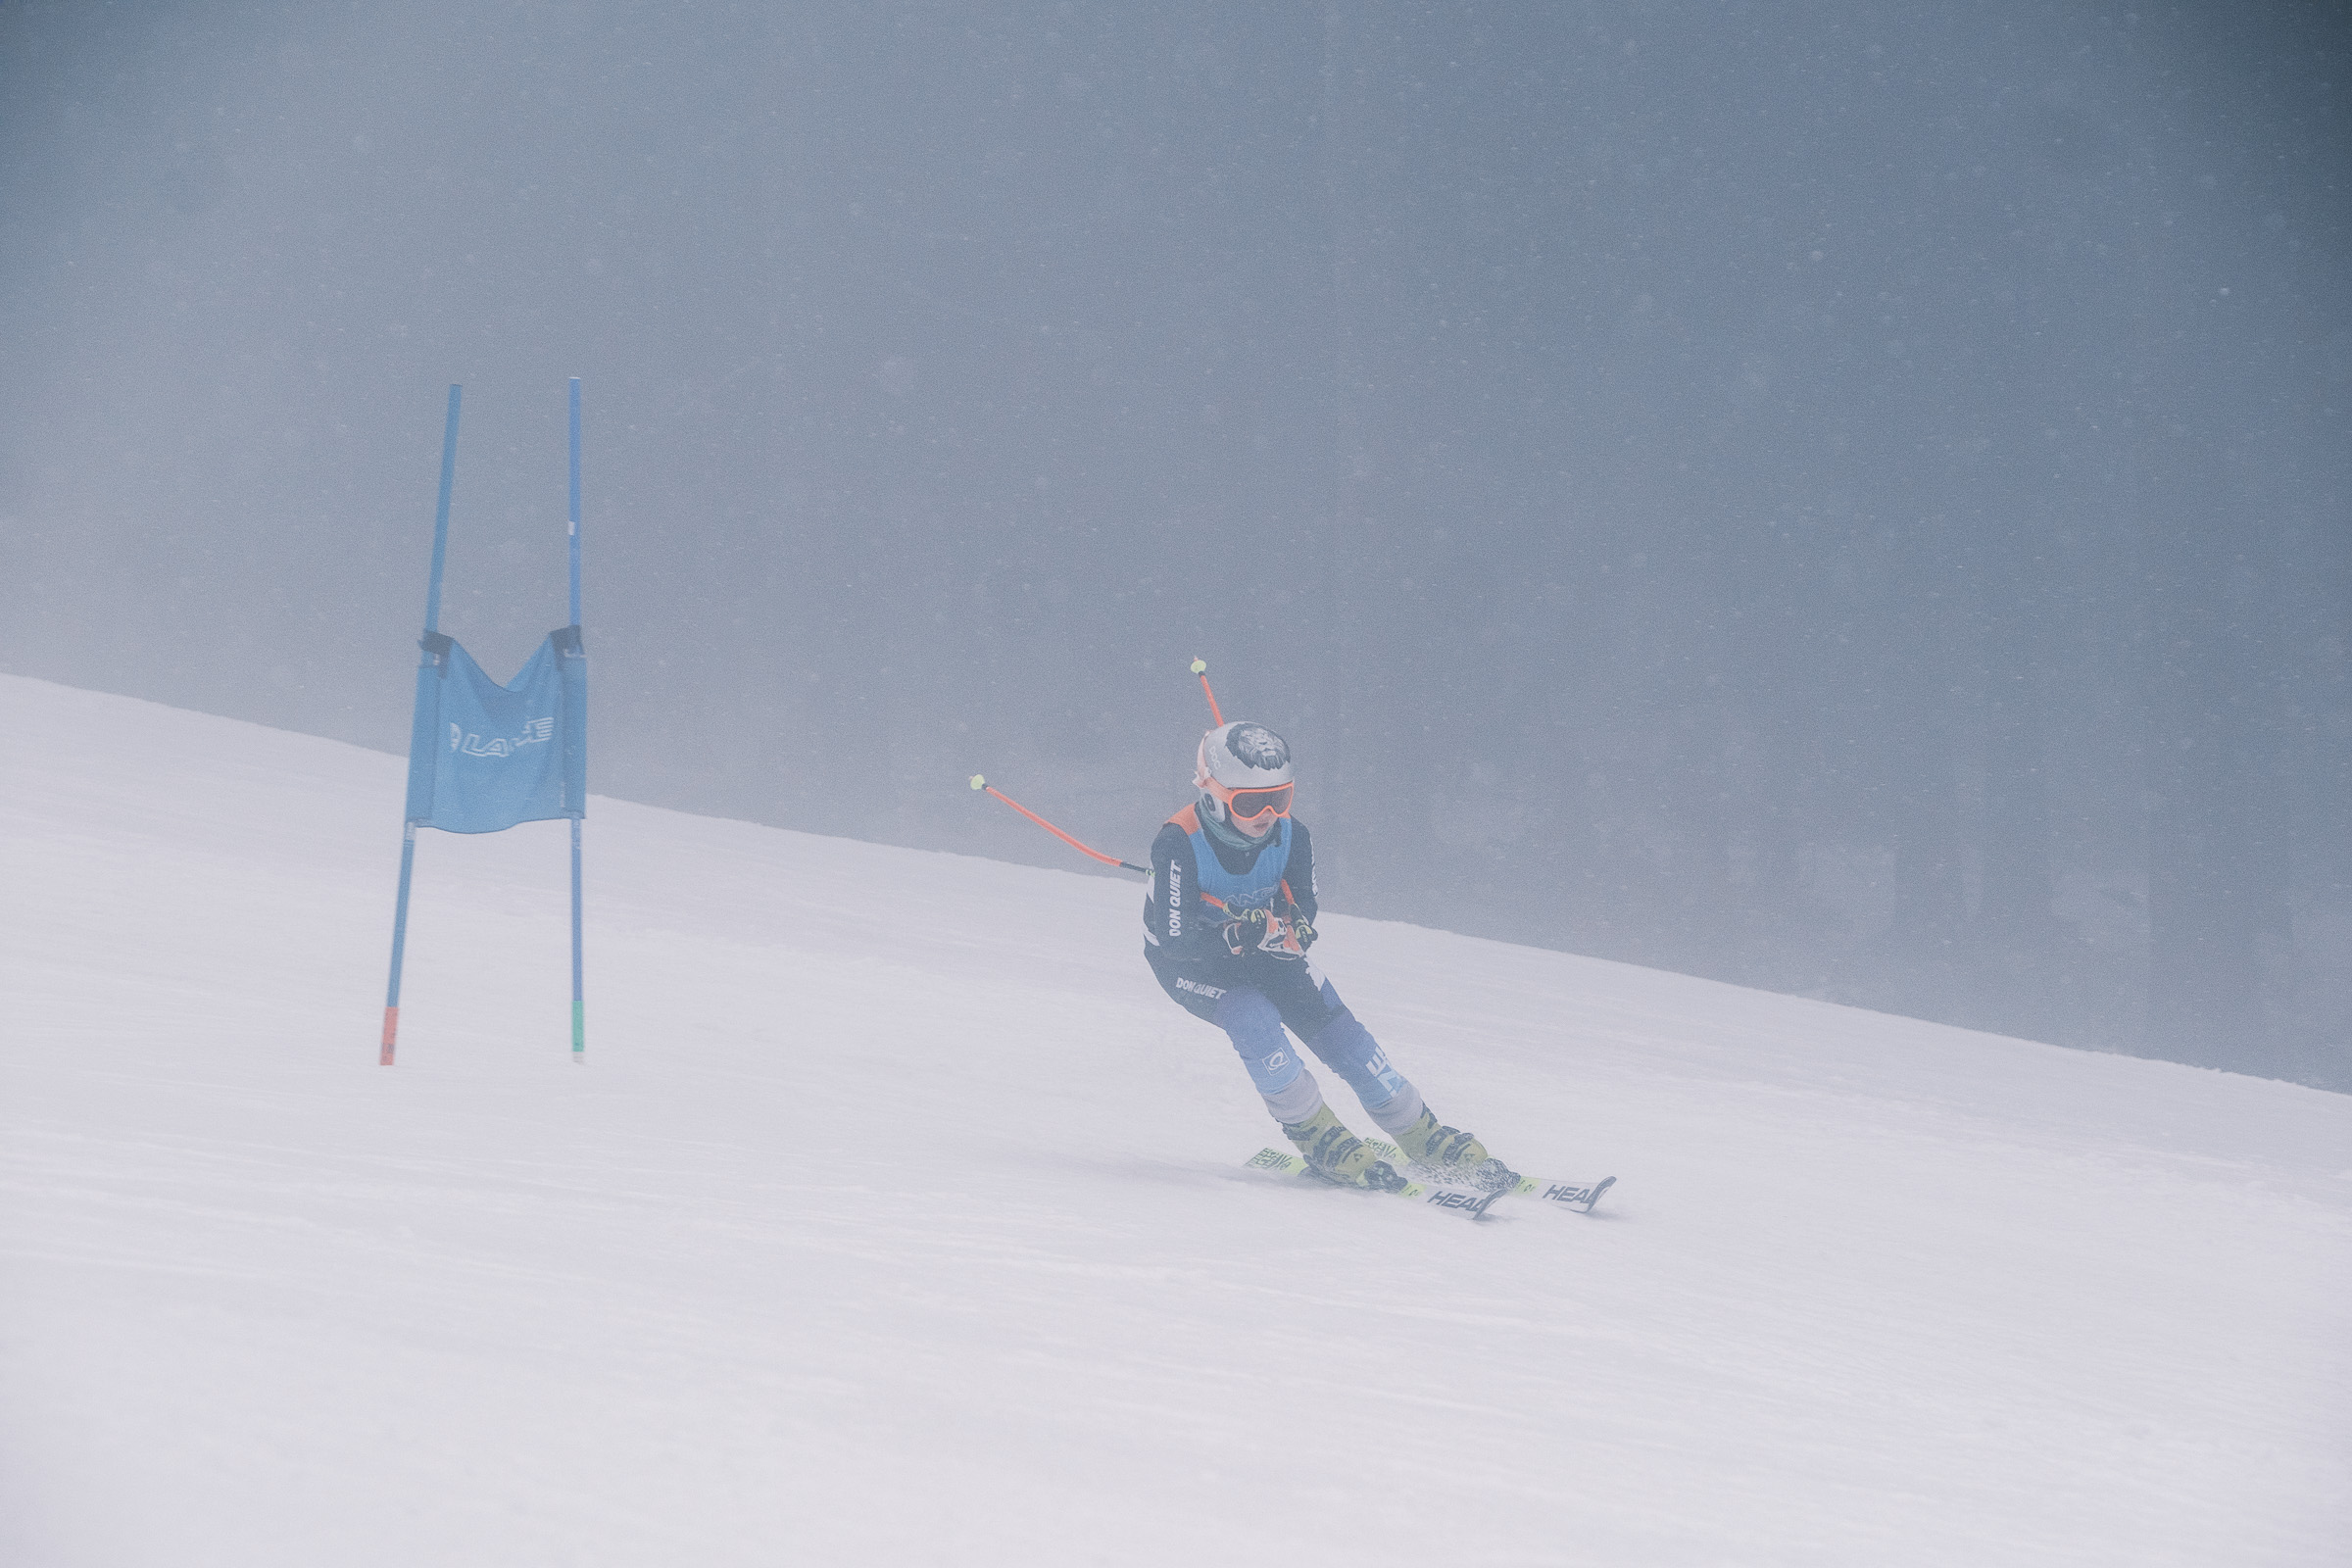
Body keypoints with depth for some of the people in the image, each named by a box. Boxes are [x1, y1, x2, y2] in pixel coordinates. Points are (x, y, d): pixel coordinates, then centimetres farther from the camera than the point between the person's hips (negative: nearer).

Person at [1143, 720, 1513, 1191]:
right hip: (1189, 961, -4)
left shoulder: (1291, 837, -18)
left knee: (1337, 1028, -9)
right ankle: (1321, 1140, -15)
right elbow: (1174, 941, -33)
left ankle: (1427, 1140, 1)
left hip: (1261, 951, 4)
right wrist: (1242, 935, -47)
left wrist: (1291, 928, -32)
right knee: (1254, 1019, -31)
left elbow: (1303, 913, -7)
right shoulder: (1179, 847, -31)